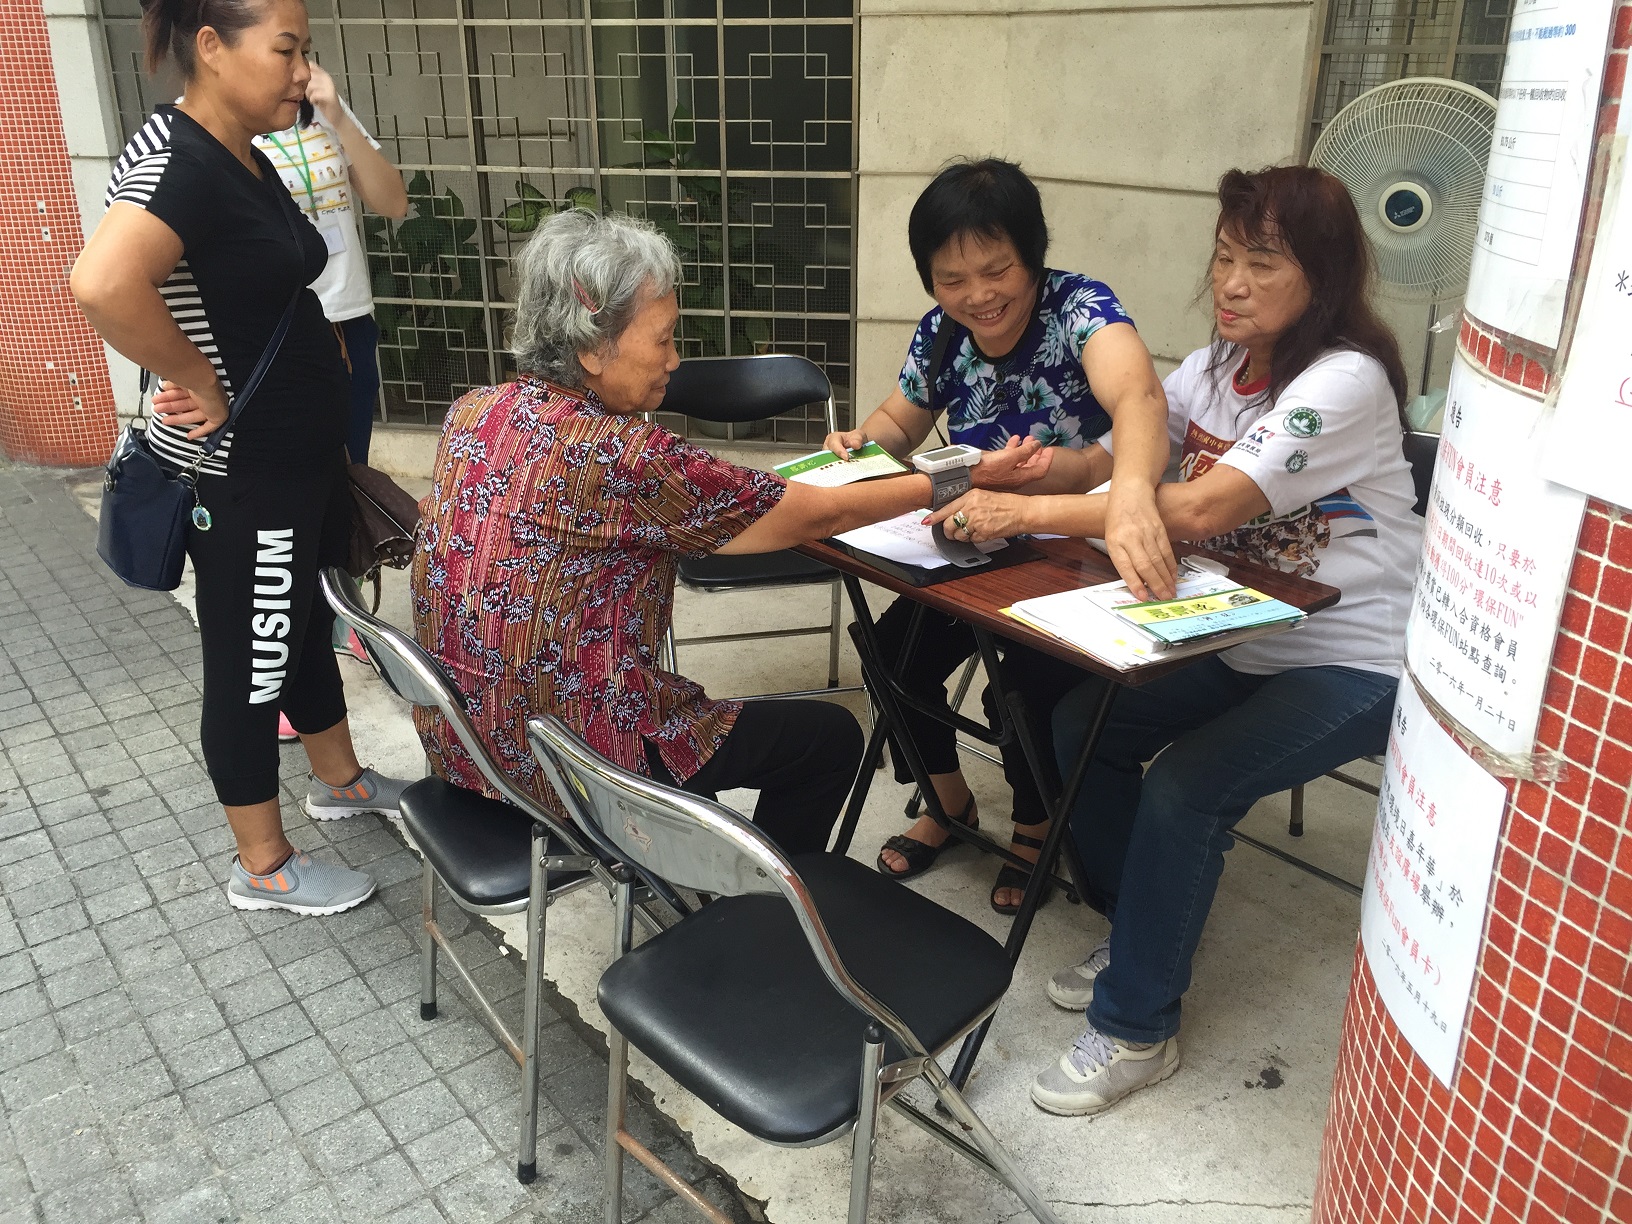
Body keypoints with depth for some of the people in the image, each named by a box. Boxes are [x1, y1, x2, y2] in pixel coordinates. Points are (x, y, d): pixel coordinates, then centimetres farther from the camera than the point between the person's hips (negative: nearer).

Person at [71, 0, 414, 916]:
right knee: (251, 663, 5)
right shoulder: (177, 160, -22)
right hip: (241, 475, -9)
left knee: (308, 624, 23)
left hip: (306, 453, 9)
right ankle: (265, 869, 23)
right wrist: (206, 387, -26)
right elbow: (104, 284, -40)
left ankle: (342, 780, 44)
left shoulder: (246, 156, 8)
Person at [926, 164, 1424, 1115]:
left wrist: (1029, 512, -37)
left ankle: (1138, 1030, -4)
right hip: (1245, 642, 8)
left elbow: (1203, 510, -34)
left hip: (1358, 663, -7)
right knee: (1083, 723, -5)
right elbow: (1116, 455, -4)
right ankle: (1148, 925, 16)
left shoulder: (1346, 381, -23)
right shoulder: (1215, 367, 4)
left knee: (1182, 786, -24)